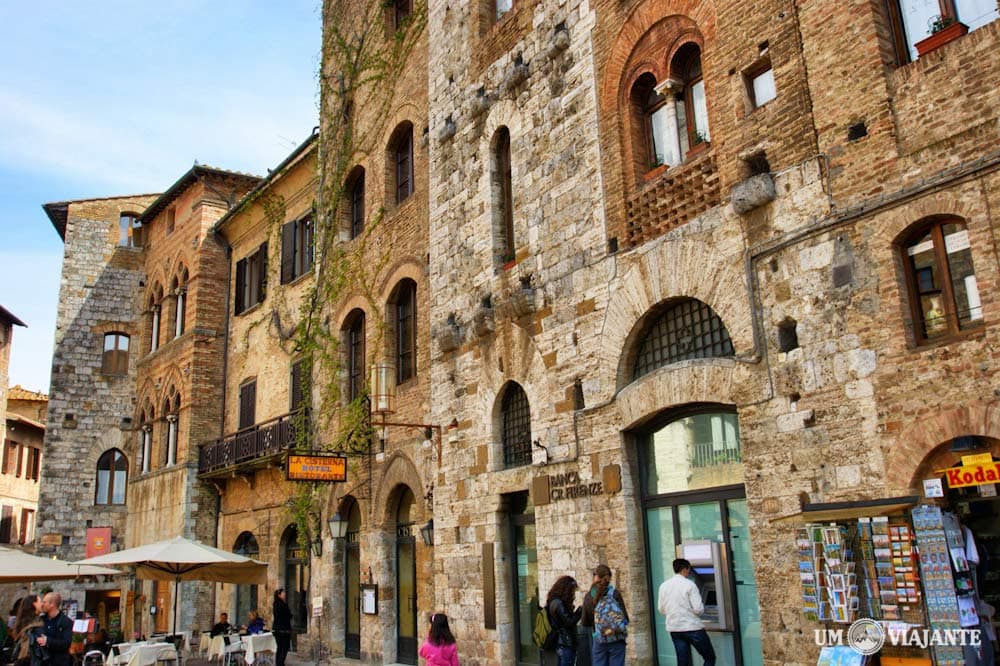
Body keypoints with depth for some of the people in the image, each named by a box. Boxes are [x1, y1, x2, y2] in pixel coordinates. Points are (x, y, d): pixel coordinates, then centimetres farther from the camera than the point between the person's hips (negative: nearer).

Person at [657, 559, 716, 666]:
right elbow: (698, 609, -15)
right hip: (693, 627, -5)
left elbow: (661, 609, 10)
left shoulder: (663, 586, 5)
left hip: (674, 629, 6)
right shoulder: (689, 584, -11)